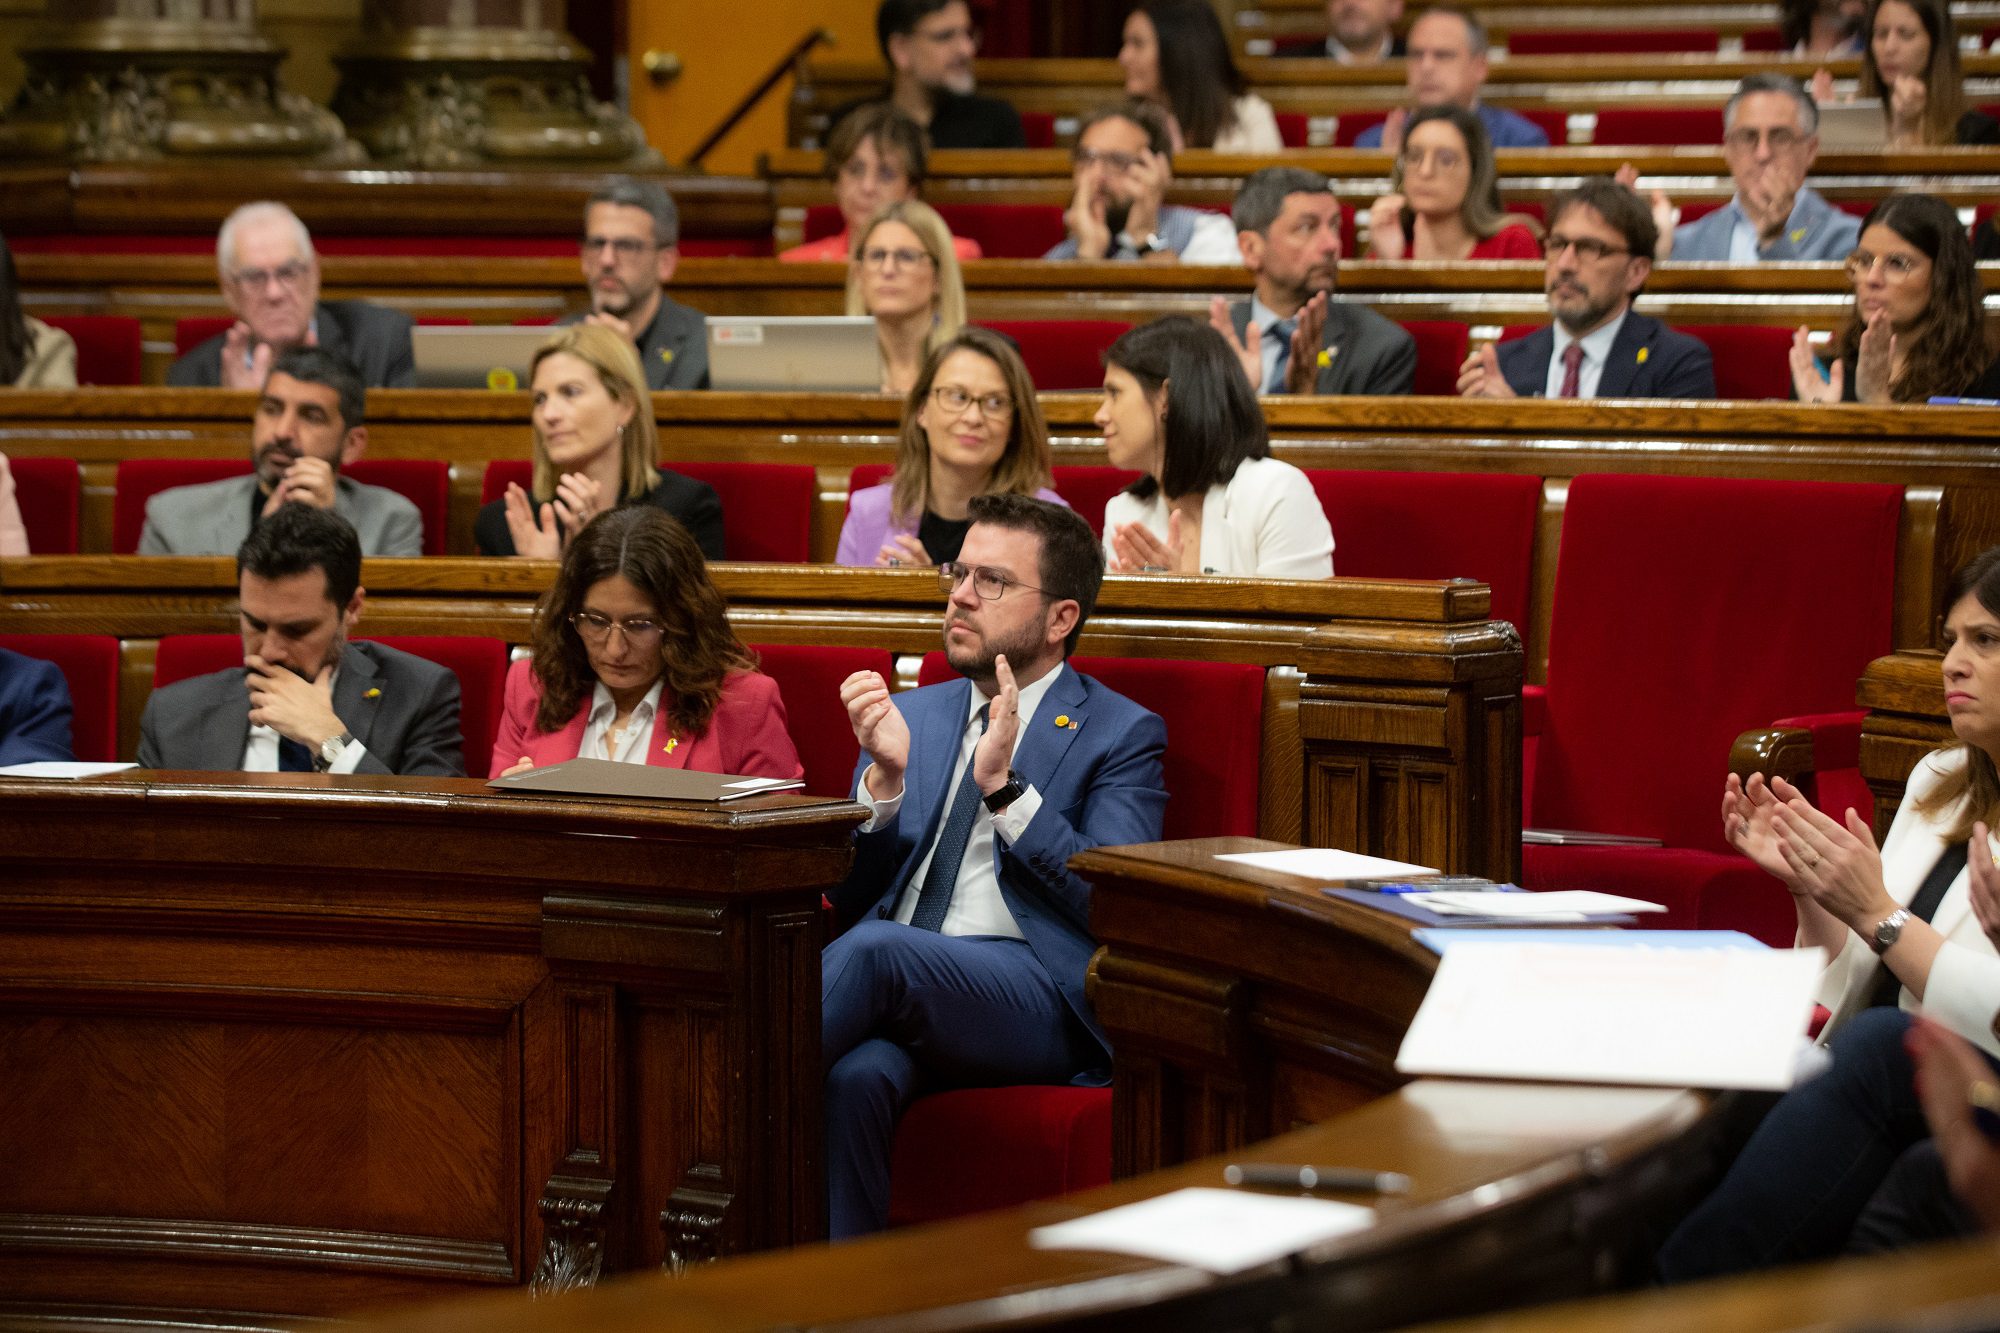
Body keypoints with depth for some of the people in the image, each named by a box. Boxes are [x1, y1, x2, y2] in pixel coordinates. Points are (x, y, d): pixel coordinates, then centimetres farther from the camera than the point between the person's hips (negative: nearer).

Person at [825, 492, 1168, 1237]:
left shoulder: (1119, 736, 11)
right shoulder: (913, 715, 26)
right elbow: (848, 895, 17)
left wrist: (1005, 787, -11)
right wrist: (886, 777, -1)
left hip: (1035, 997, -3)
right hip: (892, 984, 4)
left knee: (875, 949, -37)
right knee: (857, 1074, -36)